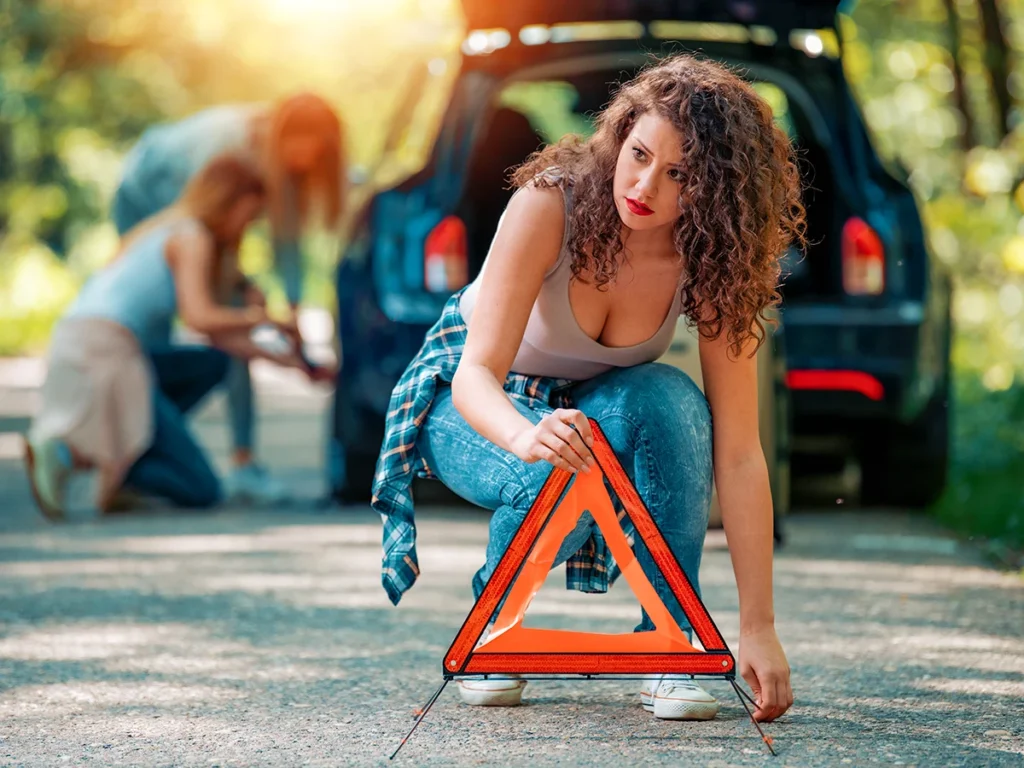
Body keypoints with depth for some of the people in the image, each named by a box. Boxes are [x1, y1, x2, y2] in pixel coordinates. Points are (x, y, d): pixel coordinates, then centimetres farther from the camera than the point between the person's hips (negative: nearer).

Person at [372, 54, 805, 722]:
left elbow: (739, 453, -25)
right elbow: (477, 372, -36)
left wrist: (759, 627, -30)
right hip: (477, 405, -2)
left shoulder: (715, 265, -24)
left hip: (601, 401, 2)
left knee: (668, 401, -33)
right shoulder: (550, 204, -32)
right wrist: (528, 436, -61)